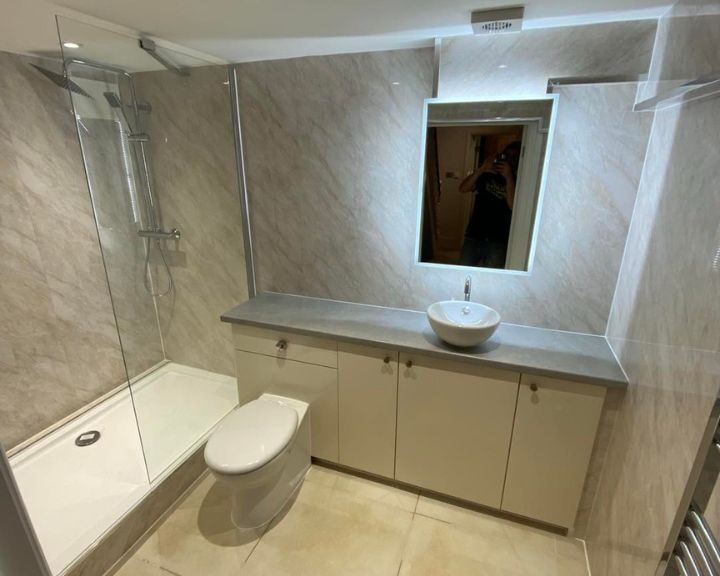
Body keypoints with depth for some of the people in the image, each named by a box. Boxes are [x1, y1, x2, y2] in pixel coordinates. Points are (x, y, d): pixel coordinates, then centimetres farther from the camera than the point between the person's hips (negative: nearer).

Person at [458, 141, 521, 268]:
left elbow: (513, 206, -12)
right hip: (474, 236, 2)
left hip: (498, 241, -2)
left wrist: (509, 177, -14)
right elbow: (463, 189, -1)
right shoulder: (487, 175, 12)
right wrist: (480, 170, -13)